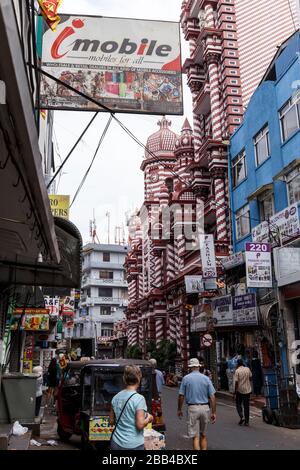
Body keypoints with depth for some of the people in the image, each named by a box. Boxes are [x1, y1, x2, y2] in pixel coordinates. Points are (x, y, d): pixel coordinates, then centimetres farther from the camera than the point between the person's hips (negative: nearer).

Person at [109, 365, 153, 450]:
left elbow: (111, 422, 9)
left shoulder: (116, 397, 2)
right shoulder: (139, 399, -16)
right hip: (134, 445, -5)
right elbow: (140, 425, -18)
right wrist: (148, 418, -1)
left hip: (116, 443, 5)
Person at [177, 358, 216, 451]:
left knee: (195, 437, 2)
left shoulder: (186, 378, -3)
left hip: (192, 408, -3)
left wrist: (179, 409, 11)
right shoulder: (206, 378, 1)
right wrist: (213, 412, 4)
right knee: (203, 435, 20)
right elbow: (212, 396, -2)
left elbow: (181, 396, -2)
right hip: (205, 408, 3)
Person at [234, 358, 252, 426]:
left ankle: (242, 417, -6)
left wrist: (235, 392, -8)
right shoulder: (248, 369, 0)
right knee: (246, 406, 9)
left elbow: (236, 382, -14)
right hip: (247, 390, 4)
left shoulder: (237, 371, -12)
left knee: (238, 404, 12)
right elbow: (250, 377, 11)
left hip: (239, 390, -3)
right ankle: (246, 421, 11)